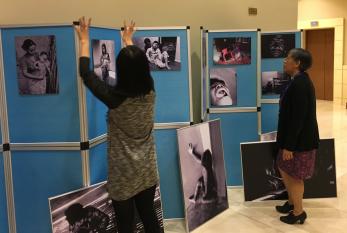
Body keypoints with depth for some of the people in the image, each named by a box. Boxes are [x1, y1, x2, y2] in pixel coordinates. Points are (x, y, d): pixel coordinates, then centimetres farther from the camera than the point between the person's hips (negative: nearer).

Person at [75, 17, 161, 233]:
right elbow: (140, 67, 13)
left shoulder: (115, 98, -21)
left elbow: (86, 74, -7)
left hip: (123, 176, -4)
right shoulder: (150, 92, -8)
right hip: (148, 172, 5)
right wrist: (128, 41, 28)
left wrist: (84, 40, 6)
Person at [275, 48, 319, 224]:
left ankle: (298, 212, 22)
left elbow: (298, 118, -25)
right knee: (284, 169, 20)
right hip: (299, 137, 9)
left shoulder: (299, 84, -23)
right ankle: (292, 203, 36)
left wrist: (289, 145, -21)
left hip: (299, 140, -9)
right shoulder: (300, 81, 9)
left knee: (293, 175, 5)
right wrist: (287, 142, 21)